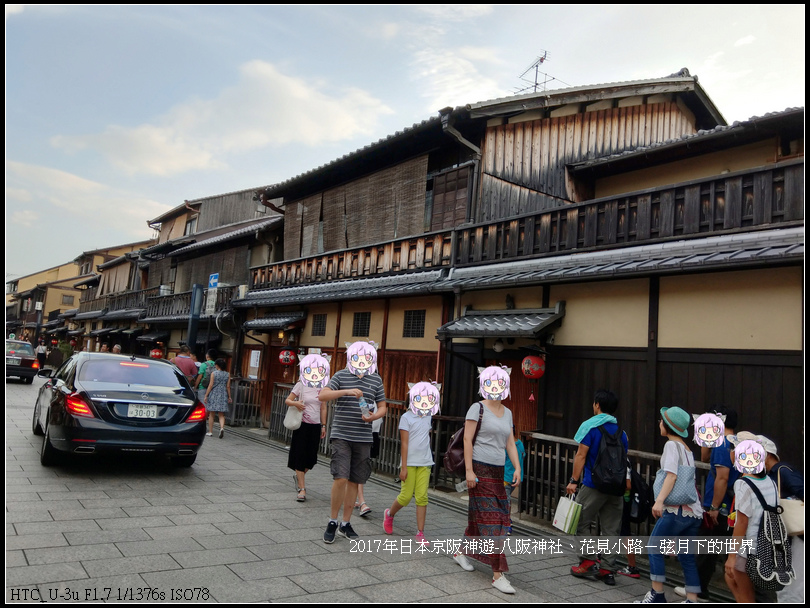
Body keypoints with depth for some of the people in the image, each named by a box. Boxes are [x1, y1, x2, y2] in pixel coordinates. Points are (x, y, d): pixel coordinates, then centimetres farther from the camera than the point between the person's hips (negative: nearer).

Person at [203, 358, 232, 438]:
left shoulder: (214, 373, -6)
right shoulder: (228, 374, 2)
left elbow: (210, 385, -7)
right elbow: (228, 386, 3)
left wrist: (206, 396, -2)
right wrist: (229, 397, 11)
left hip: (214, 395, -2)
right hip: (223, 396, 2)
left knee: (211, 414, 8)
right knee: (221, 415, 6)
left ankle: (210, 431, 12)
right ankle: (222, 427, -17)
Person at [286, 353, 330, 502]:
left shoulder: (323, 388, 5)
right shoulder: (301, 385, -4)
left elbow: (323, 408, 10)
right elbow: (287, 400, -2)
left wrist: (323, 426, 9)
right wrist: (295, 403, -23)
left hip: (315, 425, 3)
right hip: (302, 424, -3)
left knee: (311, 457, 6)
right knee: (300, 455, -4)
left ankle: (299, 477, 35)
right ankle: (302, 489, 2)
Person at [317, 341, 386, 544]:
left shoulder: (376, 380, 8)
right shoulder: (341, 376, 0)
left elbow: (382, 407, 12)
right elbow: (322, 395, -12)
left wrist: (374, 416, -10)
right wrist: (346, 391, -25)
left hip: (363, 438, 3)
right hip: (341, 435, -3)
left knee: (354, 481, 9)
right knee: (341, 478, -12)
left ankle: (346, 523, 23)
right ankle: (332, 522, 7)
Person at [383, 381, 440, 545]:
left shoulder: (428, 417, 10)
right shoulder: (407, 417, -6)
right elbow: (404, 444, -9)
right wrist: (404, 467, -11)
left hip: (425, 463, 4)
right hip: (410, 462, -4)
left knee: (422, 497, 0)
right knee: (406, 496, 0)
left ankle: (420, 533, 7)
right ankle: (389, 514, 29)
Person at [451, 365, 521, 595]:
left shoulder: (507, 413, 12)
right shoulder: (478, 408, -8)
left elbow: (510, 443, 13)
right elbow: (467, 440, -11)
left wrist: (517, 468, 3)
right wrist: (469, 470, -15)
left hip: (497, 473, 7)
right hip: (480, 470, -7)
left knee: (480, 517, 13)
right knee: (490, 519, -7)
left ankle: (461, 553, 33)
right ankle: (498, 574, -3)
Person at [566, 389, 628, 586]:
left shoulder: (590, 426, -5)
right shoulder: (621, 431, 11)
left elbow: (581, 455, -9)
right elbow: (624, 459, 14)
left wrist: (574, 481, -6)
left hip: (593, 485, -5)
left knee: (580, 523, 9)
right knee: (611, 529, 10)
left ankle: (588, 562, 8)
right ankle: (608, 570, 13)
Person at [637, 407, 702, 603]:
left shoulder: (672, 445, -6)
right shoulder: (687, 448, 19)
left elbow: (672, 475, -19)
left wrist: (659, 500, -28)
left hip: (677, 509, -8)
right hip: (694, 512, 8)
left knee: (654, 548, 1)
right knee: (687, 557, 9)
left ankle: (657, 595, 4)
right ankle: (692, 600, 7)